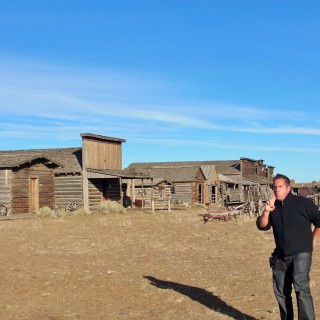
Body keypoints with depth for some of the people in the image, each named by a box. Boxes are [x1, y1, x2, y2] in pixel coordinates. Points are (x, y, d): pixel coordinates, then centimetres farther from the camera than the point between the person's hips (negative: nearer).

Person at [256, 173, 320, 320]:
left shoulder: (303, 203, -6)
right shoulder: (273, 206, 8)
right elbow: (262, 226, -3)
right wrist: (266, 212, -19)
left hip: (301, 253, -5)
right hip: (280, 256, 6)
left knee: (301, 288, -20)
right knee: (281, 291, 10)